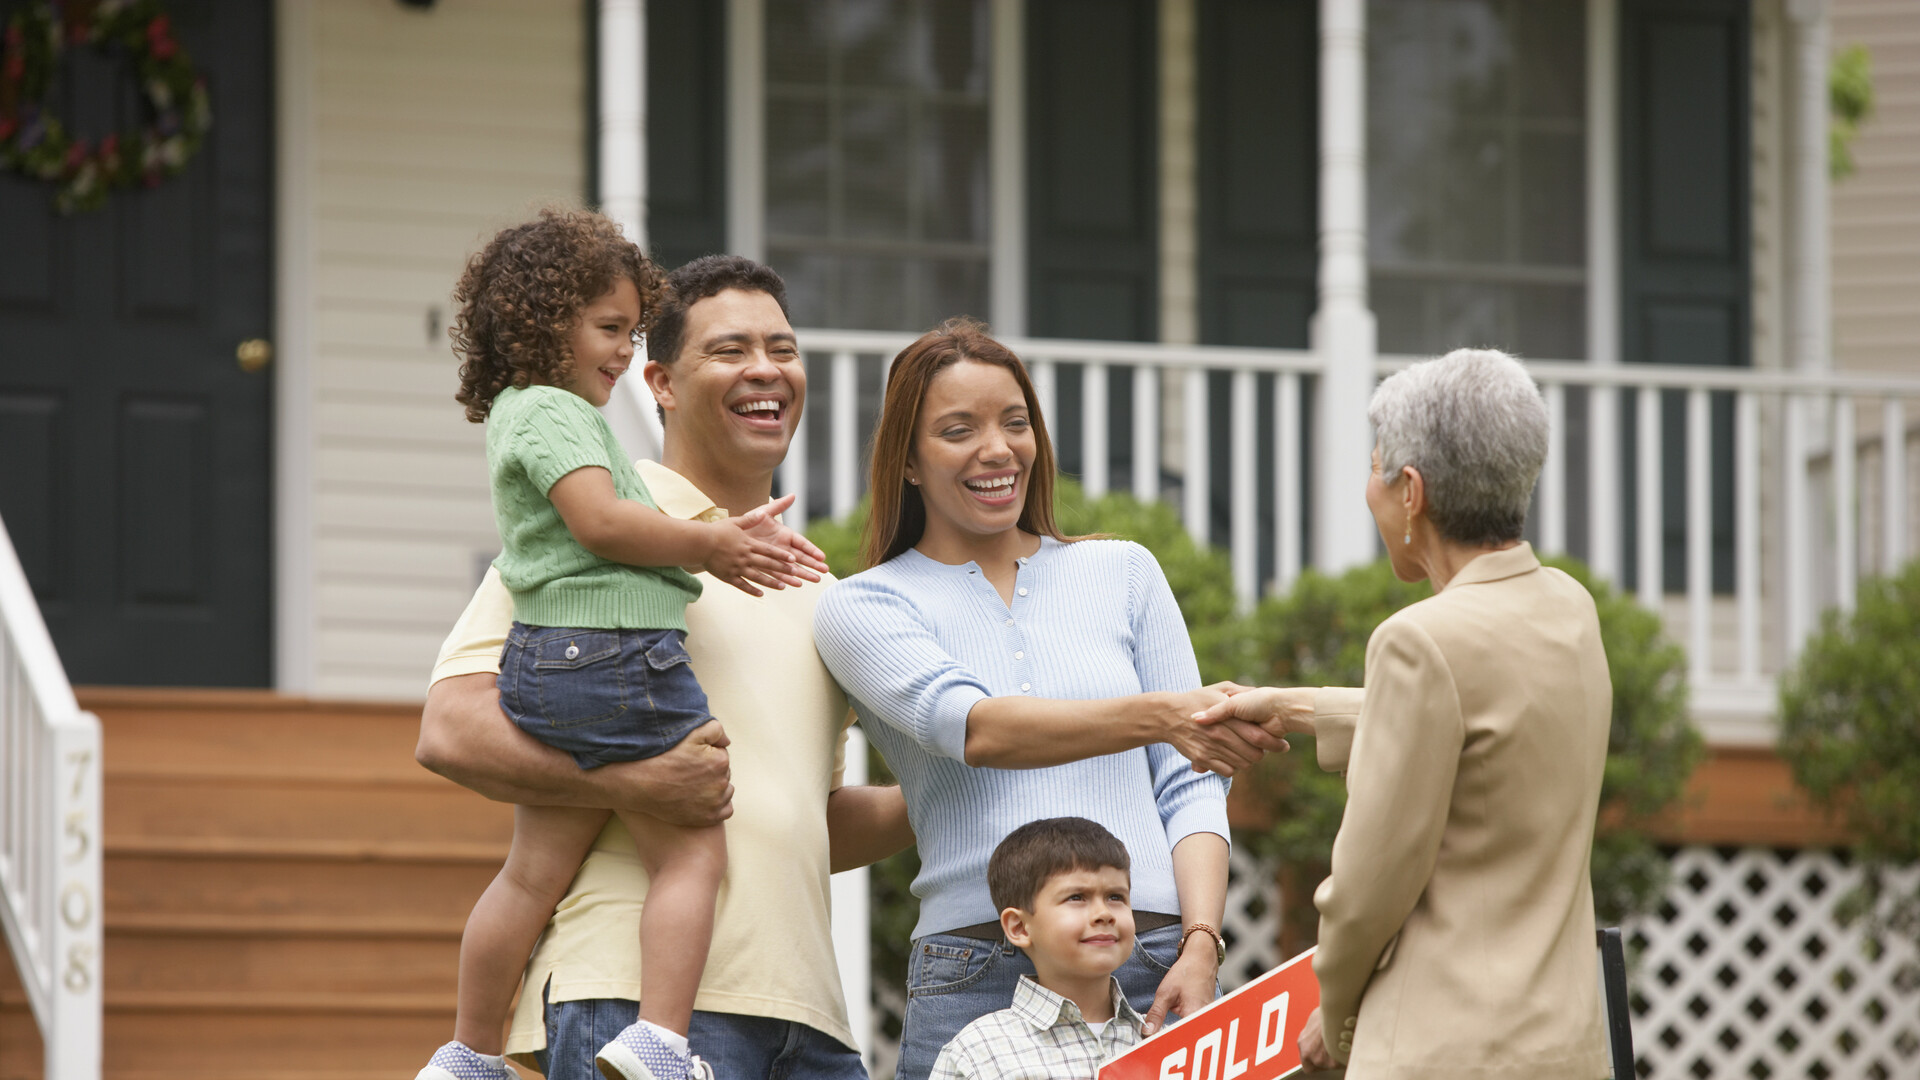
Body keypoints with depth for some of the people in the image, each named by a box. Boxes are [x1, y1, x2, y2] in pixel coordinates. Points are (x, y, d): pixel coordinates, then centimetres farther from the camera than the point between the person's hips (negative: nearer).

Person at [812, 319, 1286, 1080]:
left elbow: (1187, 785, 12)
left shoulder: (1123, 573, 15)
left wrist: (1201, 944, -4)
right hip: (977, 977, -2)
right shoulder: (864, 609, 6)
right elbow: (973, 727, -13)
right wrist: (1157, 715, -28)